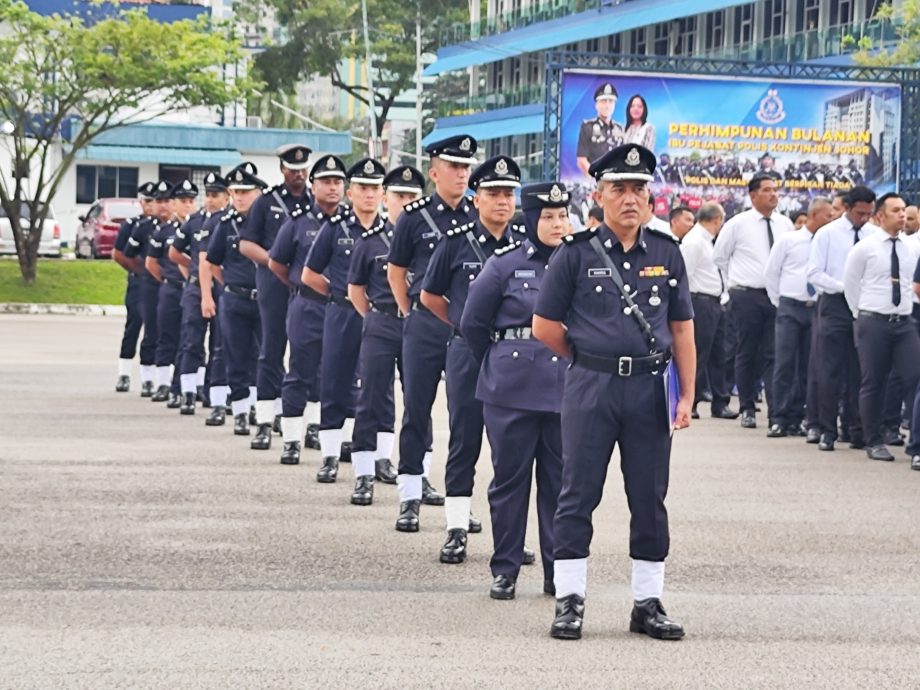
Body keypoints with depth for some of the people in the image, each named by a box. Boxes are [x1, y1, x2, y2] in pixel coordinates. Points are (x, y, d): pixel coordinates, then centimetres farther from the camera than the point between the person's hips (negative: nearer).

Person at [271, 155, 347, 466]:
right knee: (300, 374, -1)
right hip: (308, 309, -2)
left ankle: (316, 427, 28)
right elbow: (276, 263, 10)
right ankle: (291, 439, 2)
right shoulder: (298, 222, -1)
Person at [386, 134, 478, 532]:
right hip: (425, 326, -2)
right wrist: (411, 313, 6)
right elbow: (396, 271, 9)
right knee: (416, 409, 1)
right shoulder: (414, 217, -1)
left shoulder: (479, 217, 5)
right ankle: (410, 498, 6)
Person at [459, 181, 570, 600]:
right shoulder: (505, 264, -1)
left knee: (560, 482, 5)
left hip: (566, 390, 2)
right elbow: (473, 323, 6)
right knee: (510, 479, 4)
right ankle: (505, 569, 12)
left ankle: (558, 570, 12)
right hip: (513, 392, -2)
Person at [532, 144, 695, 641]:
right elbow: (545, 326, 2)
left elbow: (681, 328, 8)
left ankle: (648, 603, 15)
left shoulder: (666, 253, 7)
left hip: (649, 389, 2)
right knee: (578, 496, 1)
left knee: (649, 500, 7)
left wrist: (687, 396, 2)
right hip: (590, 390, -2)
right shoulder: (576, 253, -1)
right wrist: (589, 360, 7)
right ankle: (569, 602, 8)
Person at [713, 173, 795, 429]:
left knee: (774, 354, -1)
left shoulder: (785, 224, 6)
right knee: (747, 353, 4)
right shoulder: (737, 224, -2)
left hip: (778, 295, 2)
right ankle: (747, 409, 14)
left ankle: (778, 411, -4)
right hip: (746, 296, -2)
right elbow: (719, 257, 8)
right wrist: (735, 282, 7)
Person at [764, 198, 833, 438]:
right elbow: (771, 272, 7)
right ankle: (780, 420, -4)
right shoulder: (788, 241, 0)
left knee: (807, 367, 4)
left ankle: (796, 419, 10)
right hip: (790, 308, -2)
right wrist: (778, 302, 6)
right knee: (785, 364, -6)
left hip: (817, 309, 2)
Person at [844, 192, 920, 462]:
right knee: (873, 384, 1)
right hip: (873, 323, -3)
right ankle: (874, 443, 10)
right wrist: (861, 315, 6)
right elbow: (850, 284, 3)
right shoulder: (864, 248, -4)